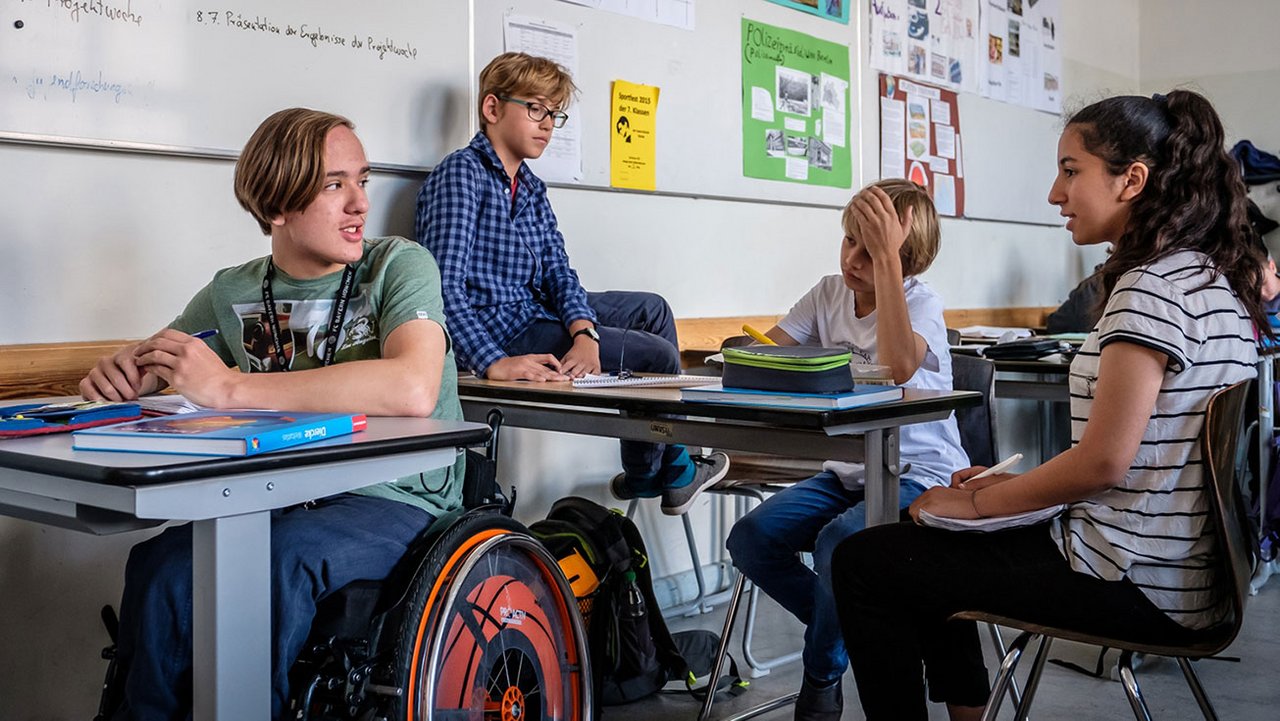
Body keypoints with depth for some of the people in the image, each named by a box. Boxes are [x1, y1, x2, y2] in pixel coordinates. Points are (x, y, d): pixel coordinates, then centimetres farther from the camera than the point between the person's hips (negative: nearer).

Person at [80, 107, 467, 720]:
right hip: (285, 501, 4)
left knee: (282, 558, -32)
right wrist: (117, 375, -7)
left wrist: (230, 387, -26)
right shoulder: (233, 292, 8)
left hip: (398, 500, -4)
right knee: (160, 564, -23)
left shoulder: (398, 266, -7)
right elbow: (149, 368, 22)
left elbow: (413, 389, -27)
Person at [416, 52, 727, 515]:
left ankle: (673, 468, 23)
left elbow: (558, 272, 3)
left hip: (535, 312, 10)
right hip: (495, 329, -10)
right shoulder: (461, 174, -16)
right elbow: (445, 285, -27)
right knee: (658, 354, -4)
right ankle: (646, 476, 23)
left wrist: (584, 333, -17)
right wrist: (495, 363, -37)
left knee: (653, 308, 19)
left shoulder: (532, 189, 12)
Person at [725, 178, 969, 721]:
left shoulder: (921, 304, -12)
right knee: (751, 539, -15)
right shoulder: (829, 293, 6)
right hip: (849, 471, 6)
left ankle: (822, 677, -4)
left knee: (839, 541, -34)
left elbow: (897, 366, -35)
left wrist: (886, 257, -33)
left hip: (920, 476, -6)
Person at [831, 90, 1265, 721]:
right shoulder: (1212, 277, 12)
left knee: (862, 562, -4)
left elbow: (1103, 462, -22)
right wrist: (1017, 483, 12)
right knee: (927, 548, 25)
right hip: (1181, 563, 10)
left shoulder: (1151, 287, -19)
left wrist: (979, 501, -8)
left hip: (1140, 588, -10)